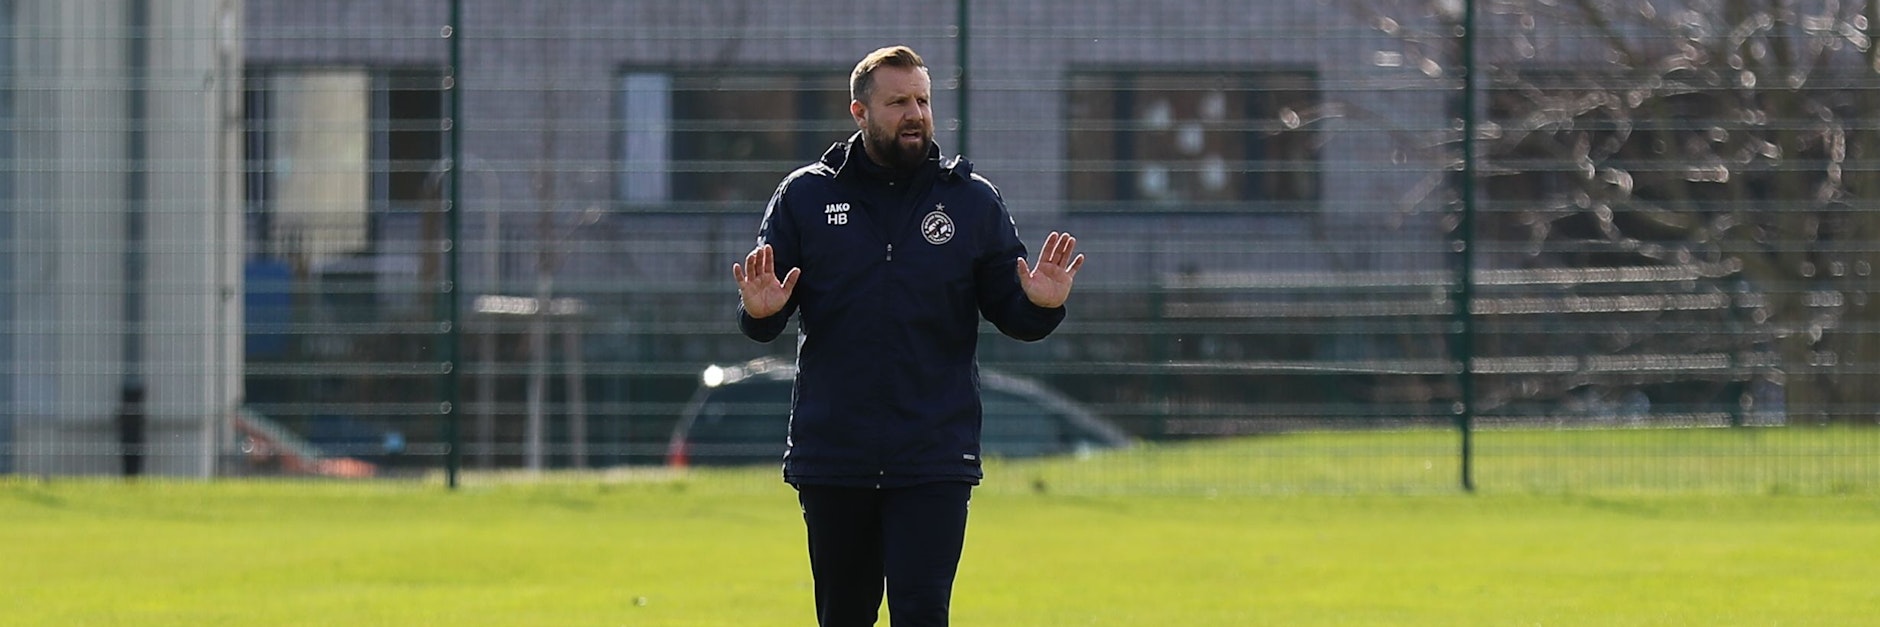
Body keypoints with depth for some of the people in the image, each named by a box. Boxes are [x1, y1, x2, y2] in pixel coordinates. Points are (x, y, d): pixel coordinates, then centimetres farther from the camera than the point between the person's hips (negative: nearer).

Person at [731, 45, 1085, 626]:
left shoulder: (973, 201, 5)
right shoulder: (804, 196, 5)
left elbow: (1013, 315, 6)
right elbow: (760, 323, 4)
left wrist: (1041, 305, -16)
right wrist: (759, 311, -19)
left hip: (934, 461, -1)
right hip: (831, 456, 1)